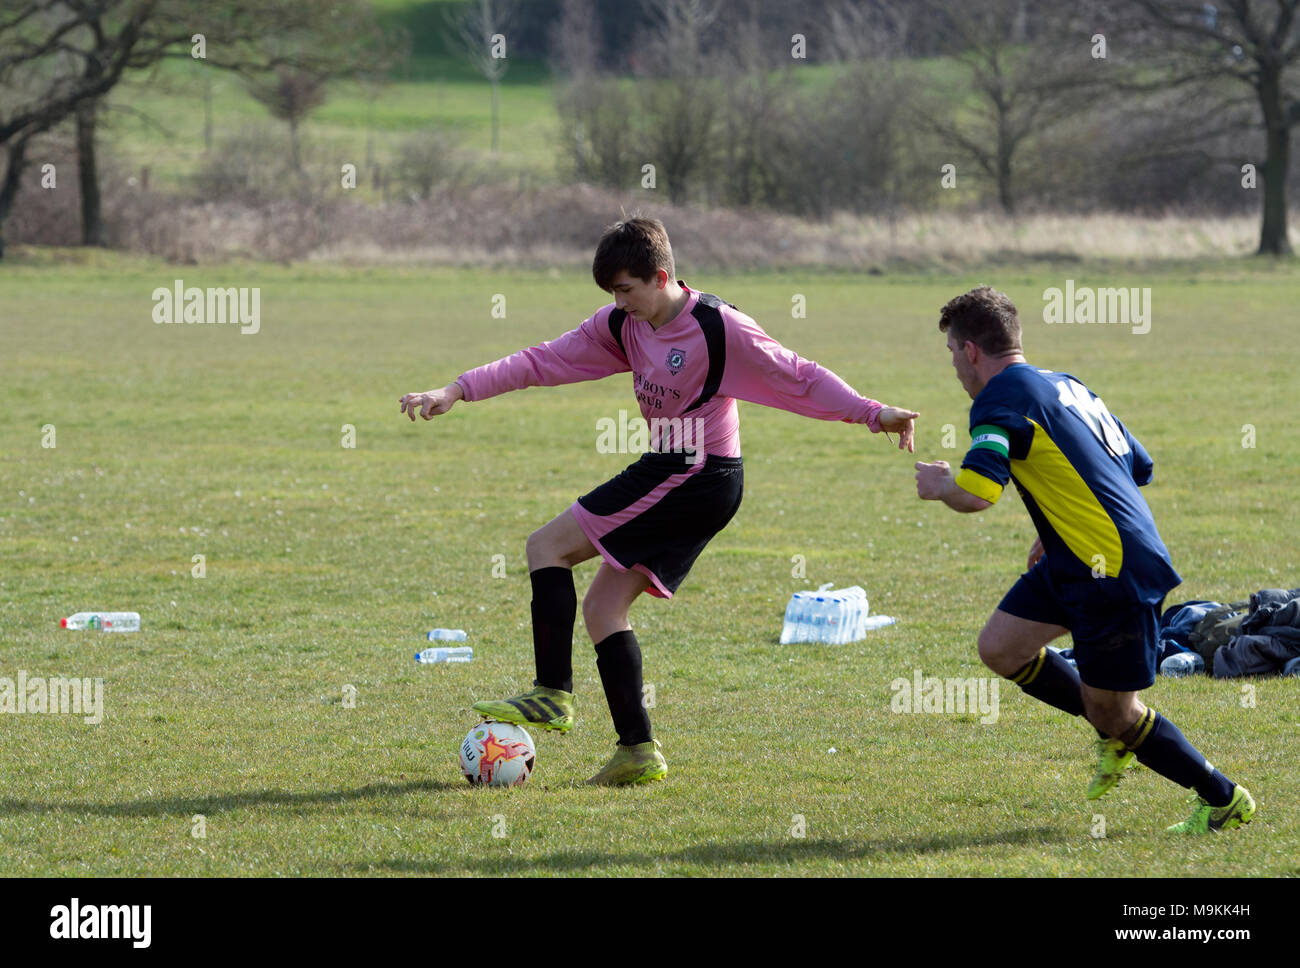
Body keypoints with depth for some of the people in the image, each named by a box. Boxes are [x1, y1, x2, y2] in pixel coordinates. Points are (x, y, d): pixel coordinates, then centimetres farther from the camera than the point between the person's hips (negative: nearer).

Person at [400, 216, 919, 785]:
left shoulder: (717, 327, -14)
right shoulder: (623, 326, 7)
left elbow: (797, 377, -13)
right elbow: (543, 361, 8)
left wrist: (871, 413, -22)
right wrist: (456, 392, 2)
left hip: (702, 478, -8)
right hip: (665, 476, 8)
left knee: (548, 546, -9)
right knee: (602, 608, 5)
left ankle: (553, 695, -9)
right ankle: (638, 752, 4)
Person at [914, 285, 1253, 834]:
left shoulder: (1003, 398, -13)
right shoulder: (1065, 387, 15)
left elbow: (977, 493, -28)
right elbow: (1138, 469, 22)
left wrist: (938, 485, -4)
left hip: (1118, 574, -9)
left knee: (1114, 713, 0)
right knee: (999, 649, 10)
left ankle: (1225, 800, 14)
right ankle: (1117, 734, 23)